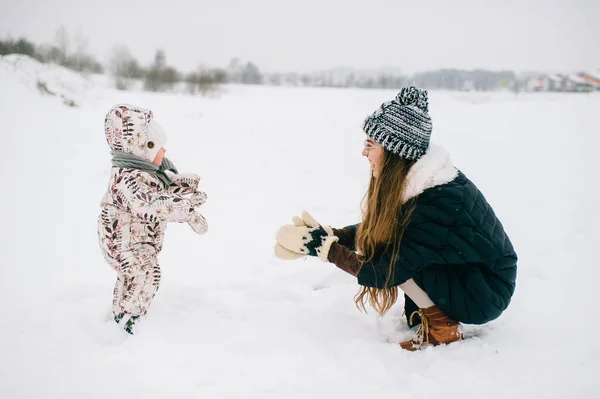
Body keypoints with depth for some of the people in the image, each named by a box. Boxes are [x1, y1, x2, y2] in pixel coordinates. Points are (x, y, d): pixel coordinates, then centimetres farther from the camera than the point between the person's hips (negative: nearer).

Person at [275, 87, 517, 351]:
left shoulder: (440, 201, -31)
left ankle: (441, 326, -7)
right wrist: (327, 235, -11)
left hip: (485, 294, -8)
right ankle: (420, 312, 8)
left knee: (394, 250, -21)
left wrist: (326, 248, -22)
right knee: (379, 236, -2)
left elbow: (386, 272, -27)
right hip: (458, 270, 8)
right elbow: (370, 230, 2)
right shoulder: (412, 178, -6)